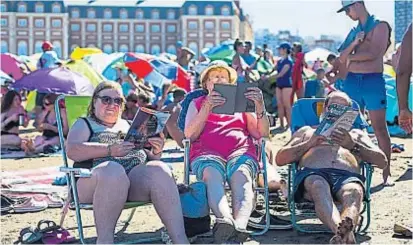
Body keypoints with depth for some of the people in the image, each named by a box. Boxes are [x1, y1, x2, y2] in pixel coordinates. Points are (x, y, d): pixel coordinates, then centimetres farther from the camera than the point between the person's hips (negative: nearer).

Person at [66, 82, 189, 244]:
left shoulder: (128, 125, 31)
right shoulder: (84, 124, 18)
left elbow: (148, 155, 27)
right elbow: (72, 151, -2)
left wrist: (156, 152, 2)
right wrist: (110, 150, -13)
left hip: (137, 174, 4)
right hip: (98, 176, -4)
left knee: (159, 169, -29)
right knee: (114, 170, -39)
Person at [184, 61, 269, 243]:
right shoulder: (197, 103, 26)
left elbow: (262, 134, 13)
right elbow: (190, 135, 6)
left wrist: (260, 106, -4)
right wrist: (207, 107, -7)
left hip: (240, 152, 1)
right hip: (207, 153, -1)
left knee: (241, 177, -35)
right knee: (213, 175, -37)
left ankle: (239, 228, -62)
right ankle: (226, 221, -65)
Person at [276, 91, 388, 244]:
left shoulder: (356, 134, 39)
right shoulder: (307, 131, 38)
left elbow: (382, 162, 23)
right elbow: (280, 159, 24)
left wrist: (353, 145, 9)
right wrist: (309, 143, 10)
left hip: (348, 175, 1)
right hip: (312, 173, -1)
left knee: (353, 193, -39)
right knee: (318, 186, -41)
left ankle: (343, 232, -69)